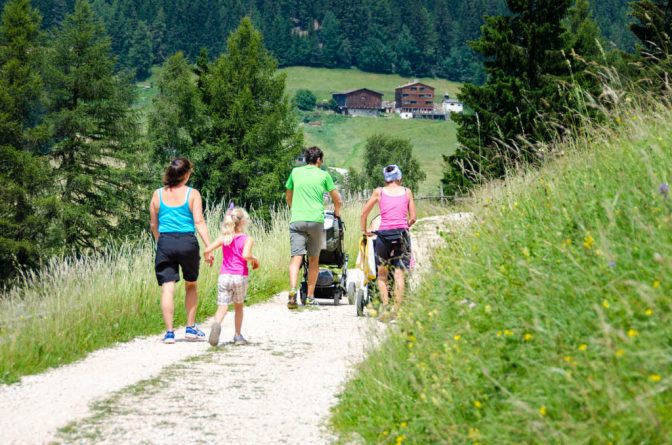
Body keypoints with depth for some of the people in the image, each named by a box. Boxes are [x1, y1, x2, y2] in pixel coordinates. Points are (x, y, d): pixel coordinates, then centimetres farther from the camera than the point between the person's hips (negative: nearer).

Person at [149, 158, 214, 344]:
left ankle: (169, 332, -7)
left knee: (167, 288, -1)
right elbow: (199, 222, -8)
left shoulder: (158, 195, 6)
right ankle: (191, 328, 21)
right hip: (187, 242, -1)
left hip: (165, 243, 1)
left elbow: (153, 225, 11)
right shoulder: (192, 194, -2)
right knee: (191, 286, 19)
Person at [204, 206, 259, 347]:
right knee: (238, 306, 20)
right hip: (240, 277, -1)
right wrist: (254, 260, -1)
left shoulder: (223, 237, 6)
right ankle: (238, 336, 24)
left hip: (224, 276, 1)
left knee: (222, 307, -6)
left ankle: (217, 324, -38)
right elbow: (245, 255, -21)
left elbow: (207, 249, -2)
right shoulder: (247, 239, -4)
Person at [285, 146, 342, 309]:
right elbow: (337, 199, 15)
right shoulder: (323, 175, 8)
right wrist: (337, 212, 36)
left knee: (296, 257, -7)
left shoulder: (295, 172, 14)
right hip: (316, 219, -1)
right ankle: (310, 296, 12)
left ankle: (293, 291, -29)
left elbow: (288, 197, 26)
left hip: (297, 220, 1)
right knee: (314, 259, 11)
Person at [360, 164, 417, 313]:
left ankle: (385, 302, -7)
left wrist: (364, 230, 23)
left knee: (382, 274, 12)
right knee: (399, 273, 1)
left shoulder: (379, 192, 7)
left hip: (384, 233, 0)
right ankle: (397, 309, -5)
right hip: (402, 234, 0)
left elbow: (364, 213, 9)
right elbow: (413, 218, 7)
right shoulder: (406, 192, 9)